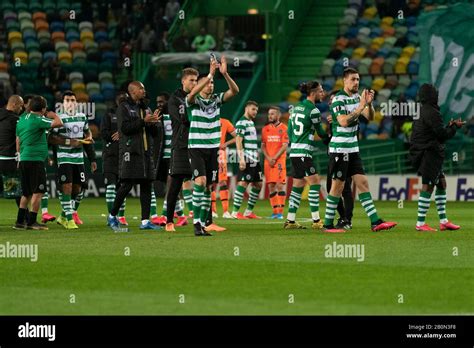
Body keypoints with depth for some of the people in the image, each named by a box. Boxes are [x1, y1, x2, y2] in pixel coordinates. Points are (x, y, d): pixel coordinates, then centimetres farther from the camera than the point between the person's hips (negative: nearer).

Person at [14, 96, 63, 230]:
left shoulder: (21, 120, 15)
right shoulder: (37, 120, -11)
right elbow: (59, 123, -11)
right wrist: (53, 115, 9)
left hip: (23, 159, 8)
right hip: (35, 160, -8)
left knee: (26, 193, 14)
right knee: (37, 192, -4)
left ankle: (20, 221, 13)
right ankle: (31, 222, -6)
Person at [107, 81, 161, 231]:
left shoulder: (145, 108, 19)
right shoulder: (124, 107, -1)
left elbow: (154, 133, 18)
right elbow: (124, 127, -15)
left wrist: (153, 122, -3)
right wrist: (143, 121, -16)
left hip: (145, 152, 7)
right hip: (130, 151, -7)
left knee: (146, 185, 2)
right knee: (127, 185, -10)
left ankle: (145, 221, 3)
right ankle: (112, 216, 4)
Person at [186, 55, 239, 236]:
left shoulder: (217, 100, 7)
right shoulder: (193, 101, -5)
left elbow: (235, 90, -6)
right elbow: (193, 93, -28)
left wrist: (225, 74, -22)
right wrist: (210, 74, -34)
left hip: (213, 149, 5)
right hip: (196, 148, -5)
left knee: (208, 187, 5)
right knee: (200, 181, -20)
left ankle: (203, 224, 10)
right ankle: (196, 221, -16)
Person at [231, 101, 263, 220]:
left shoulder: (251, 122, 20)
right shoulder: (241, 123, -9)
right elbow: (238, 141, -16)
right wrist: (241, 159, -23)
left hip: (255, 160, 10)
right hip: (246, 159, -10)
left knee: (258, 184, 10)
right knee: (243, 183, -12)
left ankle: (249, 211, 16)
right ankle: (235, 212, -10)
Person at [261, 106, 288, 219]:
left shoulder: (283, 128, -1)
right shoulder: (265, 129, 12)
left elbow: (285, 146, -6)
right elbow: (263, 146, 11)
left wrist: (275, 158, -12)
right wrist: (268, 158, -4)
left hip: (279, 160, -4)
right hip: (268, 161, 4)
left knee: (280, 185, -9)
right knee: (271, 186, 3)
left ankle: (280, 212, -9)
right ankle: (275, 211, 7)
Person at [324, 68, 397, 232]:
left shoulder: (357, 97, 11)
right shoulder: (338, 99, -13)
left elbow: (370, 117, 6)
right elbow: (343, 121, -24)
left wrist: (369, 103, -12)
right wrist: (361, 106, -24)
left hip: (353, 149, 8)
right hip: (339, 149, -8)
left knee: (363, 183, 3)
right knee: (338, 186, -4)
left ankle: (375, 222, 0)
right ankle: (328, 224, 3)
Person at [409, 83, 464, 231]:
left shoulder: (421, 111, 14)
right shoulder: (431, 113, -16)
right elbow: (442, 135, -15)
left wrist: (448, 127, 15)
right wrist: (455, 127, 1)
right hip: (430, 153, -10)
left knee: (442, 183, 14)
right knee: (427, 186, -8)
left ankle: (443, 220, 16)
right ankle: (420, 223, -8)